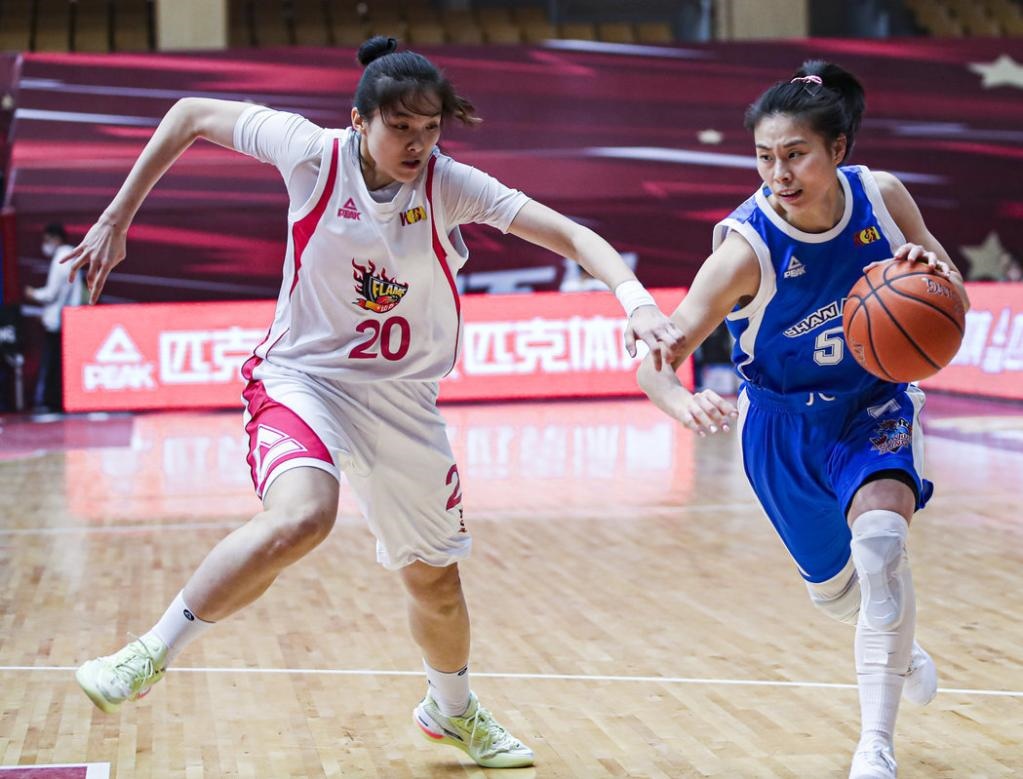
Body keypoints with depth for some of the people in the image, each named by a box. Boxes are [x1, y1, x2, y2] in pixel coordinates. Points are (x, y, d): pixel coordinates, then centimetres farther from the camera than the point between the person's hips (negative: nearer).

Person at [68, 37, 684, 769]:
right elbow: (192, 114, -2)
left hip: (402, 401, 3)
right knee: (301, 517, -35)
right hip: (303, 377, -3)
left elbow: (570, 234, -21)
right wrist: (117, 220, -2)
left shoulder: (450, 184, -13)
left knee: (436, 582, 13)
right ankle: (150, 654, -20)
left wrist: (636, 298, -39)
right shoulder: (312, 152, -15)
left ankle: (452, 710, 44)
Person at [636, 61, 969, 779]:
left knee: (879, 536, -28)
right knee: (837, 593, 16)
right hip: (785, 426, 0)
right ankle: (902, 654, 53)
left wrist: (928, 270, -29)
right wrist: (684, 403, -56)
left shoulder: (882, 195, -19)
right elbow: (654, 360, -33)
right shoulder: (748, 248, -28)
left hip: (876, 405, 0)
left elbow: (953, 302, -5)